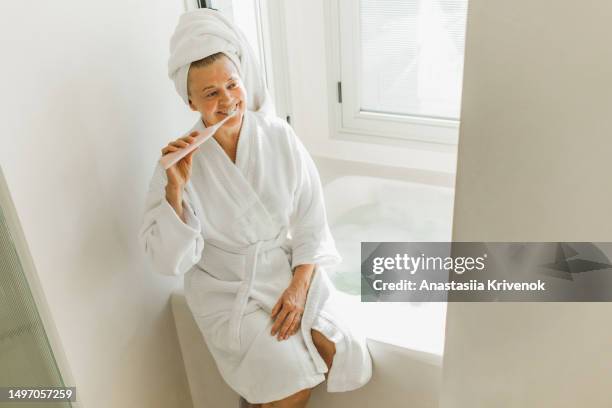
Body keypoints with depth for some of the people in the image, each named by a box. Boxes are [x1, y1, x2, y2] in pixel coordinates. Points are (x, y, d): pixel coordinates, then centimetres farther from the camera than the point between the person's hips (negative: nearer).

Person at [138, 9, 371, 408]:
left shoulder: (280, 138, -9)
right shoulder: (180, 159, -13)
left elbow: (312, 225, -3)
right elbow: (170, 261, -16)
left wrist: (299, 285, -16)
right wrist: (175, 187, -28)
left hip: (290, 271, 3)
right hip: (226, 289, -2)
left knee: (339, 355, -13)